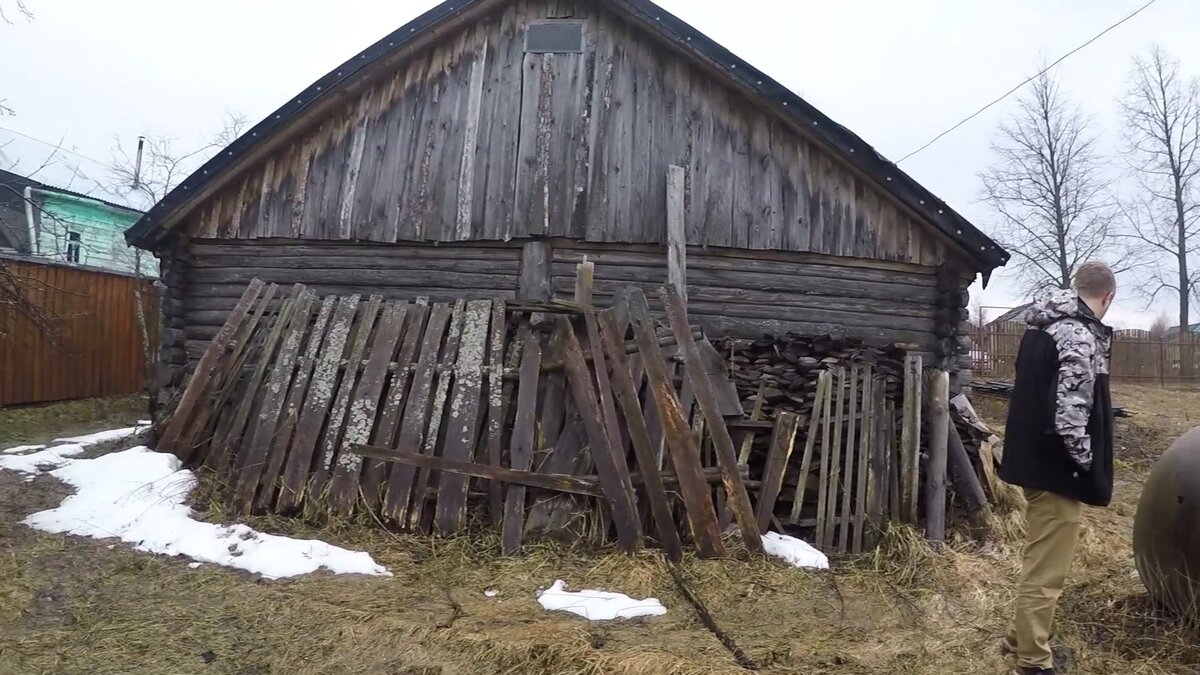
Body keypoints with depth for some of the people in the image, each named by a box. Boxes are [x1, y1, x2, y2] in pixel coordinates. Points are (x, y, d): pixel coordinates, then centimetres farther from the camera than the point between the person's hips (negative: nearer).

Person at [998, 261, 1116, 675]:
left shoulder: (1041, 328, 11)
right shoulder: (1081, 336, -19)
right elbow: (1069, 413, -27)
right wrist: (1087, 464, -13)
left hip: (1034, 459, 10)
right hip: (1058, 469, -10)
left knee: (1039, 561, 23)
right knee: (1045, 571, 1)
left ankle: (1022, 638, 37)